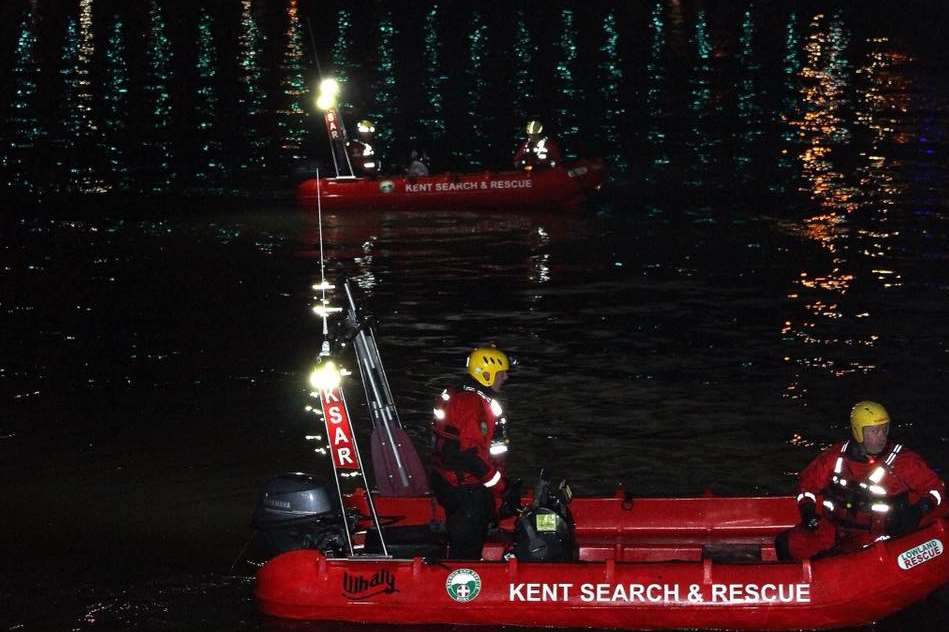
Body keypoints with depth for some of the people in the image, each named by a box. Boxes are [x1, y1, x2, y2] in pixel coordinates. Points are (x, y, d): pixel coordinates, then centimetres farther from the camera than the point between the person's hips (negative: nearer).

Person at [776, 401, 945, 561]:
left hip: (875, 535, -3)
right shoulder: (837, 456, 5)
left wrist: (919, 510, -16)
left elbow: (934, 486, 3)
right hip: (834, 528, 3)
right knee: (787, 544, -12)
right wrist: (807, 509, 1)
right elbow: (809, 480, 17)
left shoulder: (902, 461, -2)